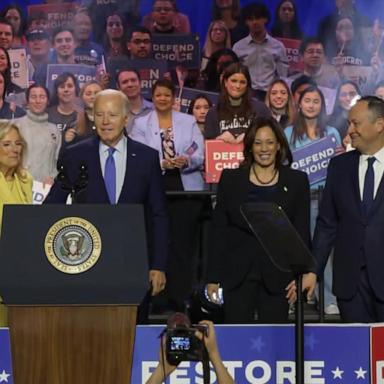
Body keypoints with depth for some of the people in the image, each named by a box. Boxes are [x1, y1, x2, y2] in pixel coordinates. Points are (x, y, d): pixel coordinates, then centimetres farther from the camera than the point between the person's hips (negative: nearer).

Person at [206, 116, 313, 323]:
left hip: (277, 276, 0)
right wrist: (213, 277, 2)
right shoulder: (231, 179, 7)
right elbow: (219, 230, 7)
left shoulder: (297, 181, 7)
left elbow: (302, 233, 6)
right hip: (237, 275, 0)